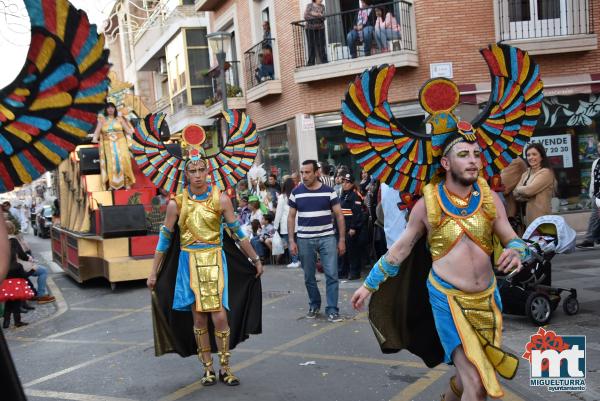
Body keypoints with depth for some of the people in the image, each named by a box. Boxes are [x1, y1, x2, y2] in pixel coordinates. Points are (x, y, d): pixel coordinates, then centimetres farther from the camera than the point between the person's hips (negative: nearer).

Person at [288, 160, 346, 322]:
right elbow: (291, 217, 7)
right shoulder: (296, 192, 2)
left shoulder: (329, 191, -3)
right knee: (309, 277, 11)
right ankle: (314, 305, 29)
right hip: (305, 240, 2)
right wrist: (291, 240, 0)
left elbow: (339, 215, 0)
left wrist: (342, 239, -3)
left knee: (332, 274, -5)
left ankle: (332, 309, 2)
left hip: (327, 238, -1)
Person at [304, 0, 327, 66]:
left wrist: (315, 14, -17)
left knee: (320, 45, -5)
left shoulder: (322, 7, 8)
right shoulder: (309, 5, 5)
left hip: (320, 28, 1)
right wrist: (318, 16, -10)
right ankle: (311, 62, -1)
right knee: (311, 45, -4)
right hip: (310, 28, -1)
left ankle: (324, 61, -2)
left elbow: (323, 17, -3)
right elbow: (306, 16, -6)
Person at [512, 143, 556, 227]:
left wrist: (519, 189, 4)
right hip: (527, 216, 7)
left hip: (540, 216, -7)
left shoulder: (546, 172, -7)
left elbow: (529, 190, -16)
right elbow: (516, 194, 7)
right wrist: (529, 196, -11)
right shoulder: (526, 174, 16)